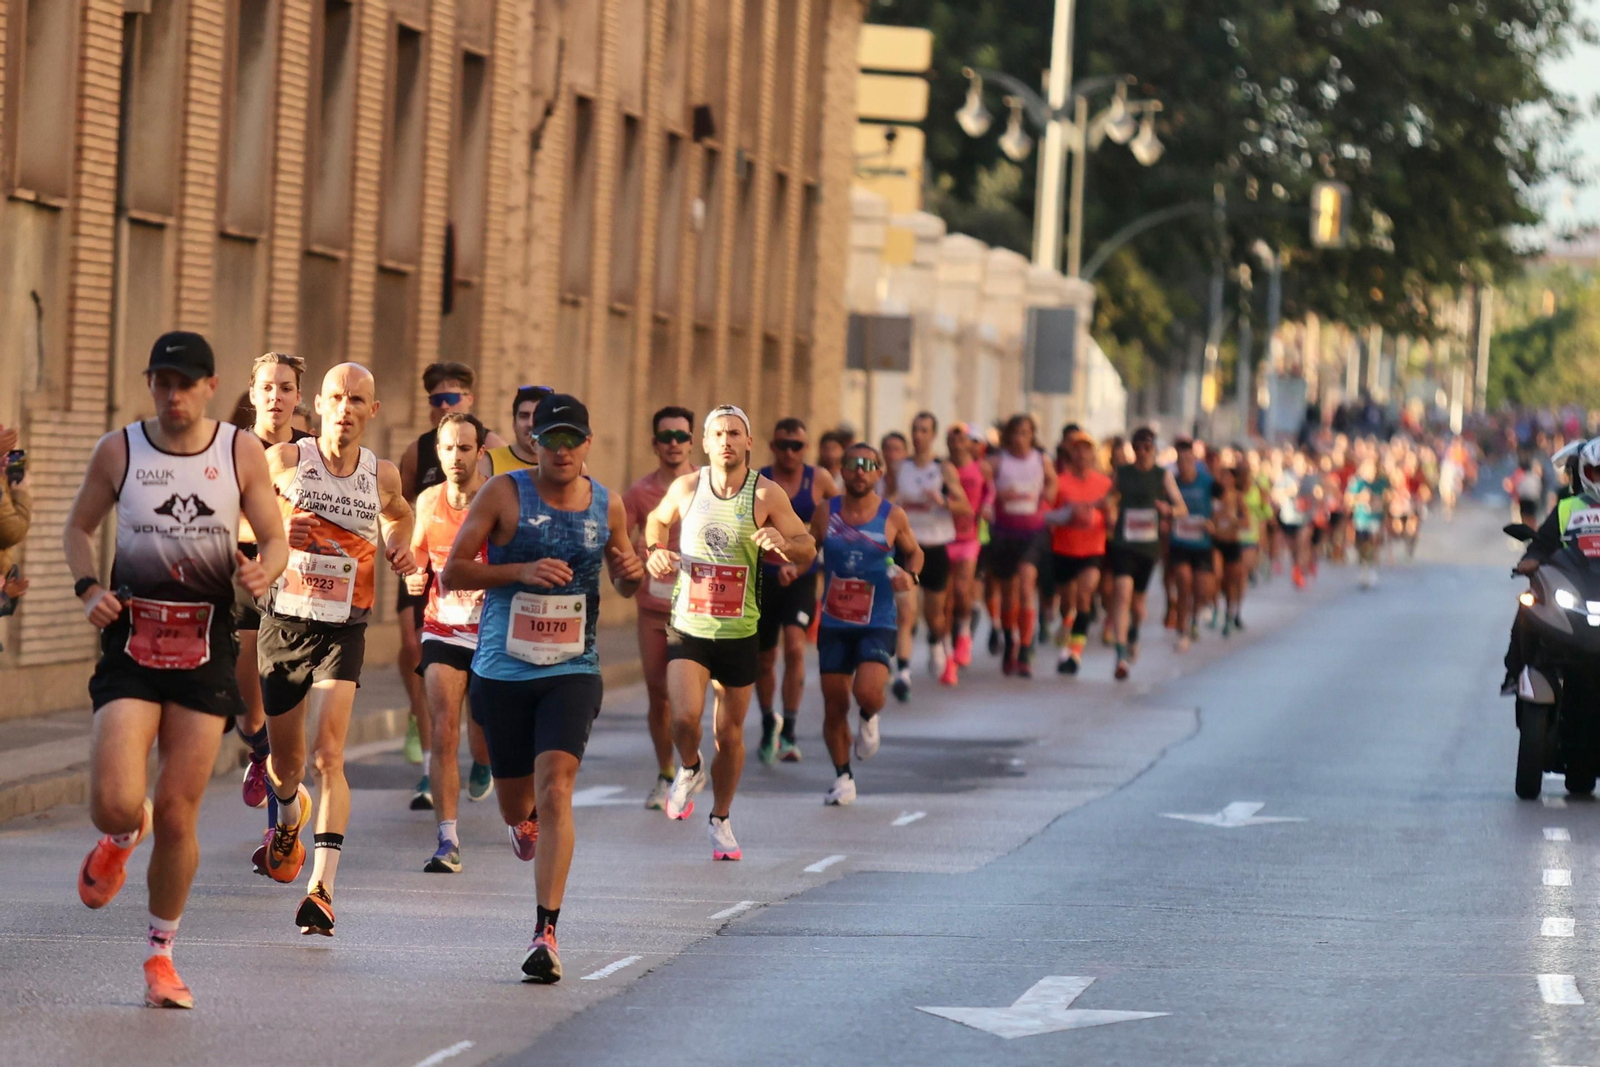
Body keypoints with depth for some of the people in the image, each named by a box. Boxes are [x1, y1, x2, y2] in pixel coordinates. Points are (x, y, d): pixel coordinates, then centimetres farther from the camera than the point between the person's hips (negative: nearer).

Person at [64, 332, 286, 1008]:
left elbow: (275, 539, 5)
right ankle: (121, 838, 25)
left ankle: (161, 954, 19)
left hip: (205, 648, 0)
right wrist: (89, 589, -6)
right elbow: (78, 528, 13)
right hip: (131, 645, 0)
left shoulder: (242, 453, 0)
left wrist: (263, 571, -18)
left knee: (178, 815, 1)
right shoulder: (118, 451, 0)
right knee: (115, 803, -15)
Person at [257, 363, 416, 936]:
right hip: (283, 624, 1)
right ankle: (289, 816, 52)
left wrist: (399, 547, 5)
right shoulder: (284, 460, -5)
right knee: (285, 758, 15)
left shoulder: (382, 475, 2)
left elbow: (397, 513, 26)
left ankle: (322, 889, -21)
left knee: (328, 754, -17)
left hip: (342, 631, -1)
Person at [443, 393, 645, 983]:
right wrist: (522, 570, -19)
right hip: (503, 669, 0)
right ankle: (525, 819, 52)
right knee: (515, 806, 12)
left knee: (555, 790, -18)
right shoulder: (503, 493, -4)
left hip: (572, 670, 0)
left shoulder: (607, 506, 5)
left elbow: (624, 583, 21)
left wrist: (632, 574, -4)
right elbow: (452, 573, -6)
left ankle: (546, 933, -19)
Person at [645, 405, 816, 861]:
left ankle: (720, 821, 28)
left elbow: (808, 549, -2)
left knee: (730, 733, 8)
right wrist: (656, 550, -1)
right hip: (688, 630, 0)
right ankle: (690, 770, 15)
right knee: (685, 715, -20)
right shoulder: (686, 488, -1)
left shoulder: (767, 495, -5)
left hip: (739, 634, 0)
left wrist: (783, 543, -24)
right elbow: (658, 520, 20)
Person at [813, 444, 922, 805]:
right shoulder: (826, 514, 1)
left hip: (877, 624, -2)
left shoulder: (893, 516, -2)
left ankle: (869, 720, 15)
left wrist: (910, 575, -7)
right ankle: (843, 777, 21)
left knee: (868, 692, -23)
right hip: (834, 623, 2)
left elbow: (914, 551, 14)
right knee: (834, 704, 3)